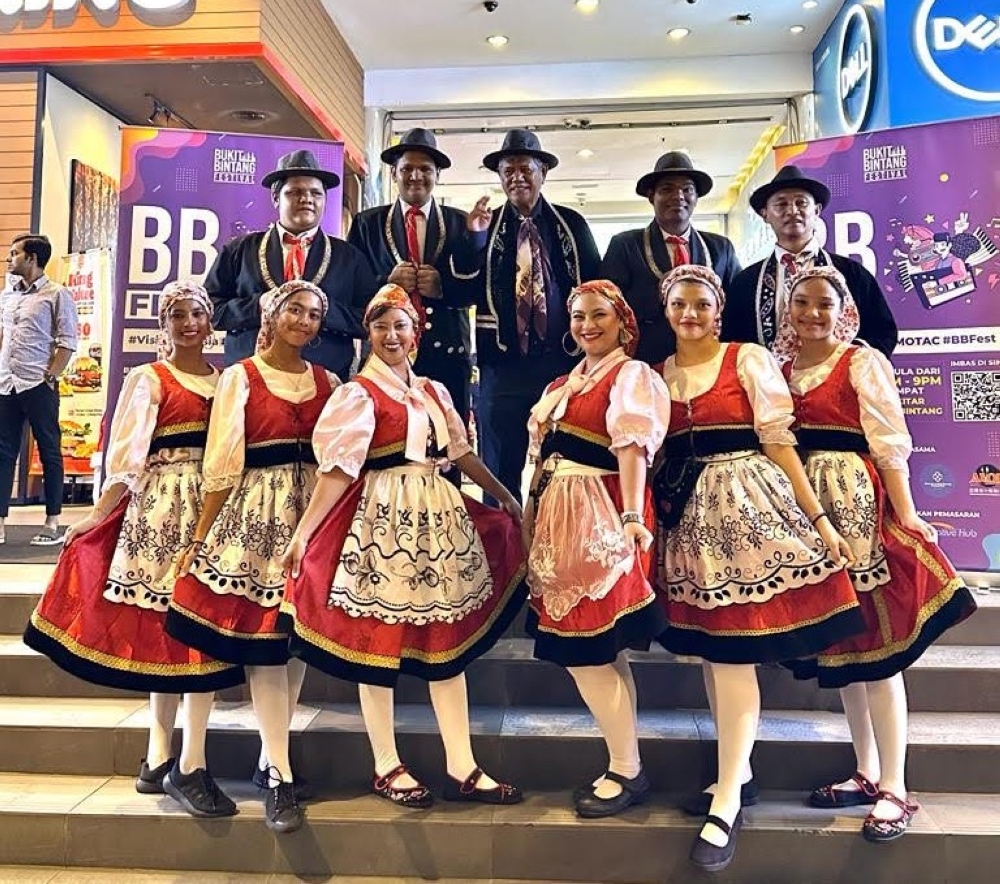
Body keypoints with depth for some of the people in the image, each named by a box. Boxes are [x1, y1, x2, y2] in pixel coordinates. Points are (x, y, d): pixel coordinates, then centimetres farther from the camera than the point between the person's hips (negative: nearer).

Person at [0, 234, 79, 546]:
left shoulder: (57, 294, -3)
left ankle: (53, 523, 7)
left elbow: (67, 342, -7)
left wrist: (49, 377, -12)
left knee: (49, 452, 1)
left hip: (39, 386, -6)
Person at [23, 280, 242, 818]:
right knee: (167, 626, -2)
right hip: (161, 510, -3)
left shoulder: (226, 379, 14)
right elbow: (127, 458, 0)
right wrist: (98, 515, -5)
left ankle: (161, 761, 11)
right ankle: (184, 766, 8)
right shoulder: (148, 380, 4)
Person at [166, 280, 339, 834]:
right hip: (256, 515, -3)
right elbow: (223, 463, -2)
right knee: (261, 635, -7)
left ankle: (271, 758, 22)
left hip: (312, 513, 4)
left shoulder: (327, 383, 12)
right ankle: (280, 778, 0)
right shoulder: (240, 378, 3)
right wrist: (201, 536, -4)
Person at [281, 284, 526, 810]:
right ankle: (387, 768, 19)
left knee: (449, 640, 7)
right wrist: (302, 532, -21)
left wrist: (504, 495, 20)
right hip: (383, 519, -6)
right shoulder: (358, 394, -5)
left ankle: (462, 769, 16)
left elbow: (461, 453, 18)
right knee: (377, 643, 3)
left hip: (438, 515, 6)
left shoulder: (434, 392, 13)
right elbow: (338, 469, -13)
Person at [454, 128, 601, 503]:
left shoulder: (572, 225, 9)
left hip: (564, 361, 1)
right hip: (502, 364, 0)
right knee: (501, 470, 6)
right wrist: (473, 237, -16)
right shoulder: (484, 226, 6)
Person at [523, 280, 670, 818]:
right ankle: (624, 767, 25)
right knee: (603, 650, 13)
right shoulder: (561, 385, 20)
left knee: (583, 650, -6)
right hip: (558, 517, 8)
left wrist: (632, 516, -32)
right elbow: (542, 456, 20)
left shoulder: (632, 376, -4)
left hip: (600, 520, -8)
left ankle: (626, 771, 12)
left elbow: (632, 447, -20)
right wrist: (531, 517, 18)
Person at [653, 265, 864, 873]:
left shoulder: (749, 359, 0)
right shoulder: (659, 374, 12)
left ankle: (726, 801, 2)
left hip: (748, 504, -4)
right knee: (715, 649, 10)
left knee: (734, 651, -7)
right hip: (689, 514, 5)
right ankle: (735, 771, 26)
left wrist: (818, 517, -7)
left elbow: (779, 441, -3)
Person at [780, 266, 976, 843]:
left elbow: (889, 444, -8)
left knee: (876, 642, -2)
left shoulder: (863, 362, -2)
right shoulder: (782, 372, 13)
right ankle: (866, 772, 25)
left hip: (859, 506, -5)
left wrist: (905, 515, -15)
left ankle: (894, 789, 9)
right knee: (838, 641, 11)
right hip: (808, 513, 6)